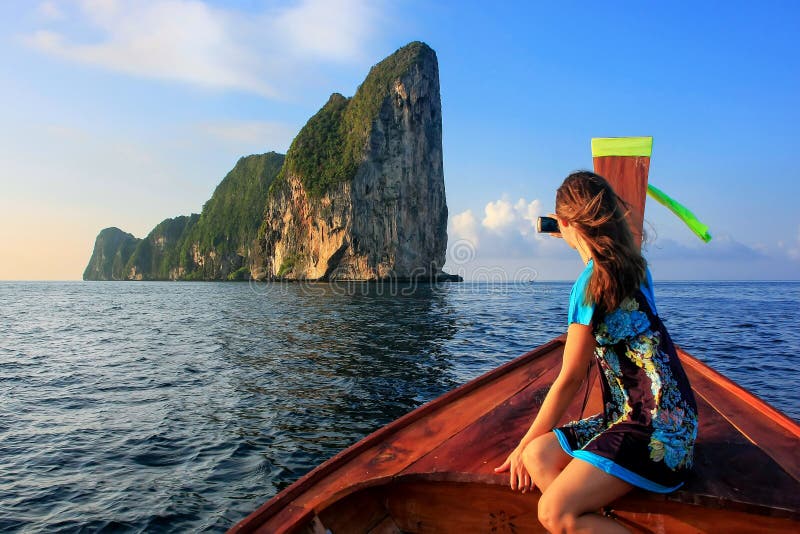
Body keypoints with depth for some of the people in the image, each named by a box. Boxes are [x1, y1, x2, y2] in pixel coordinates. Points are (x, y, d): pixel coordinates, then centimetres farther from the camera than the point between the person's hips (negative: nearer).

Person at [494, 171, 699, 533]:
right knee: (539, 455, -6)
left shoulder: (592, 282, -17)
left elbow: (570, 380, -12)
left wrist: (523, 444, -1)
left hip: (656, 430, -9)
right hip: (631, 416, 9)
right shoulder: (632, 266, 7)